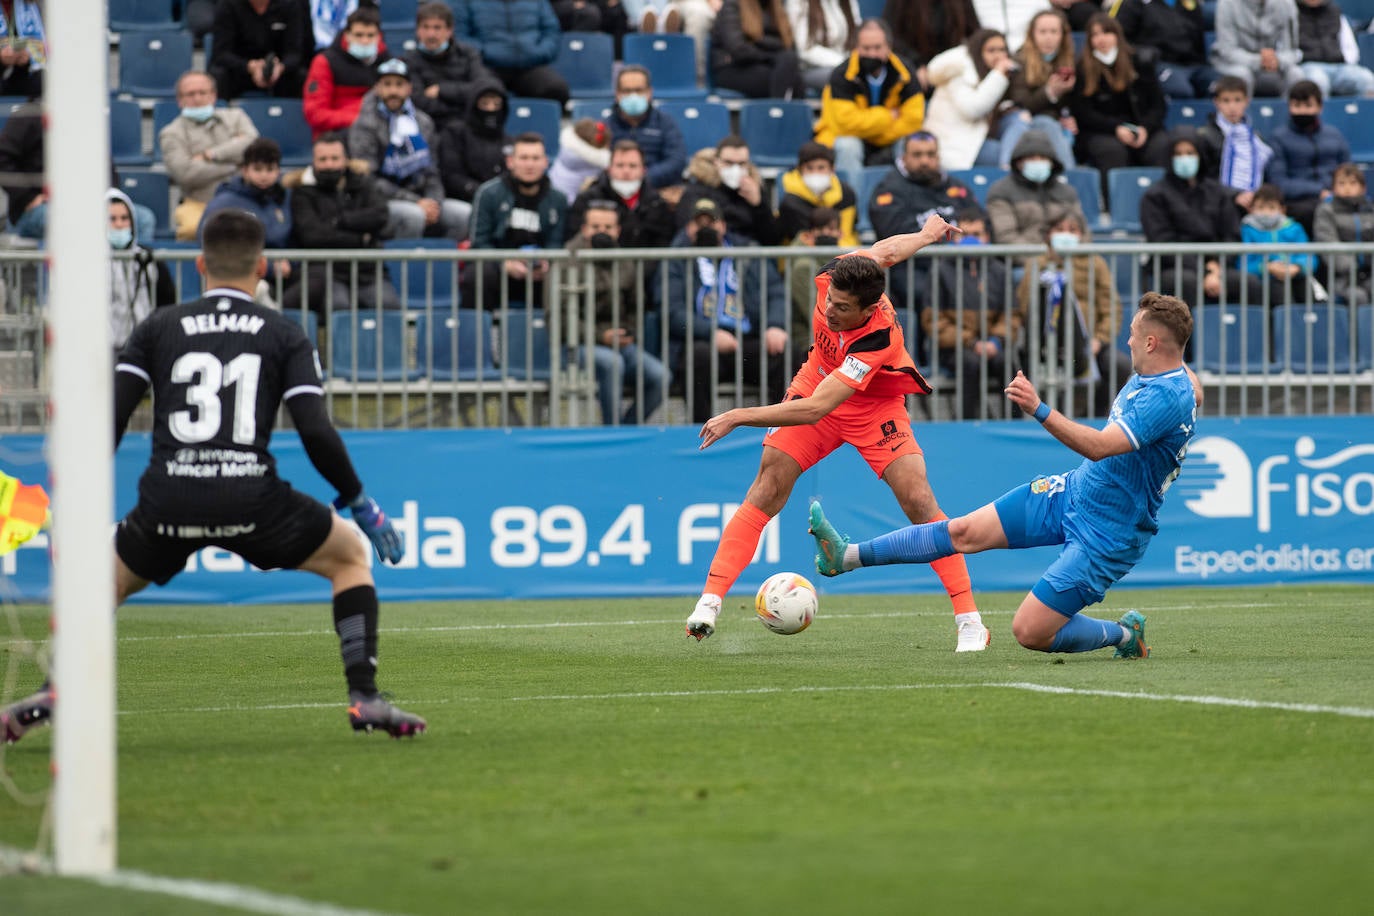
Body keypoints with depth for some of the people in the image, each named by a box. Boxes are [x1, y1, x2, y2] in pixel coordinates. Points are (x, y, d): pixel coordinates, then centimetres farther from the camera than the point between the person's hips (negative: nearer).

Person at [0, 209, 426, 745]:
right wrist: (359, 503, 9)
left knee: (108, 578, 29)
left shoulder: (158, 328, 14)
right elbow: (315, 432, -2)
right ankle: (364, 697, 8)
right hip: (250, 497, -2)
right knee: (350, 556, 21)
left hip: (167, 500, 2)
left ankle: (53, 694, 11)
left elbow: (108, 420, 6)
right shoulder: (285, 336, 9)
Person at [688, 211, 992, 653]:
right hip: (815, 384, 4)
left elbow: (815, 410, -44)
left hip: (874, 409, -4)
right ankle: (710, 600, -14)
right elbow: (884, 252, -1)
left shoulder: (878, 340, -40)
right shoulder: (834, 273, -25)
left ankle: (969, 620, -9)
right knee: (767, 490, -12)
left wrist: (739, 416, -43)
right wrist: (927, 234, 21)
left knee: (918, 501, -17)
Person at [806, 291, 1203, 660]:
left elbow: (1100, 446, -38)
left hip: (1106, 533, -9)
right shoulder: (1146, 374, 2)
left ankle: (1125, 634, 12)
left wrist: (1039, 410, -45)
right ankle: (847, 556, 6)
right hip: (1073, 491, 9)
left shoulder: (1169, 397, -27)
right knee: (965, 531, 2)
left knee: (1029, 633, -11)